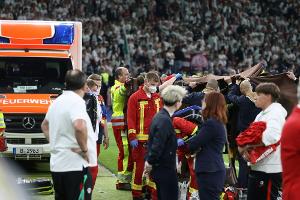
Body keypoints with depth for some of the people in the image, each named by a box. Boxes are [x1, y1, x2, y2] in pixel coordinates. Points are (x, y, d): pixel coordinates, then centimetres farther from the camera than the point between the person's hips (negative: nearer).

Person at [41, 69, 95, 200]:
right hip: (75, 165, -9)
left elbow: (45, 126, 29)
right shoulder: (76, 101, -13)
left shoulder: (56, 102, 14)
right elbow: (79, 126, -31)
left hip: (56, 165, 9)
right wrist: (84, 149, -18)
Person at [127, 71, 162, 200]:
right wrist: (132, 137, -14)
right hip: (141, 139, -5)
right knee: (139, 166, 1)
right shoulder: (135, 98, -6)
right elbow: (131, 118, -9)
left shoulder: (157, 97, 10)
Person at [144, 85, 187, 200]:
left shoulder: (159, 116, 8)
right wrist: (150, 164, -14)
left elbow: (153, 141, 13)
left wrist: (149, 162, 15)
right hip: (166, 169, -9)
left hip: (159, 168, 9)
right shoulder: (165, 121, -23)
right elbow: (157, 145, -26)